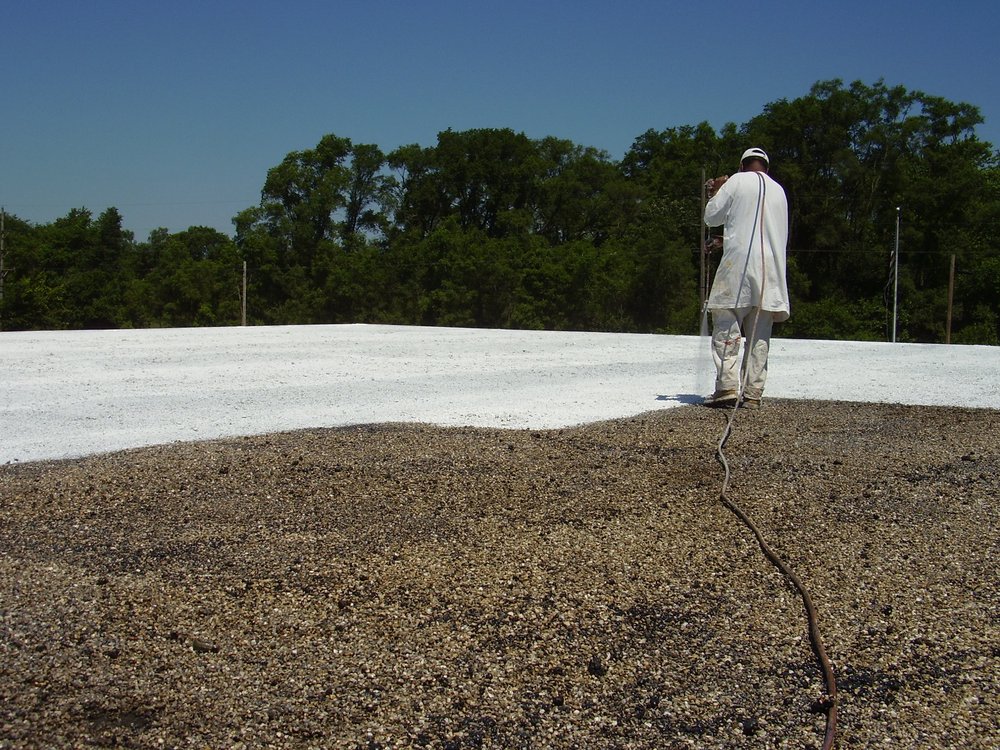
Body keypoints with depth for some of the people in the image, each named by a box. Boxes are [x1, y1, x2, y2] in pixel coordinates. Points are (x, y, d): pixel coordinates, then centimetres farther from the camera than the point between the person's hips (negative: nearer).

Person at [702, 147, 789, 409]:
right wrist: (721, 242, 33)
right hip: (771, 270, 5)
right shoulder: (779, 190, 19)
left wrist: (715, 193, 24)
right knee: (759, 335, 4)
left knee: (726, 327, -4)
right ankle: (752, 393, 2)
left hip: (738, 263, -5)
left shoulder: (737, 182, 3)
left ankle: (727, 387, -14)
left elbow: (711, 217, 6)